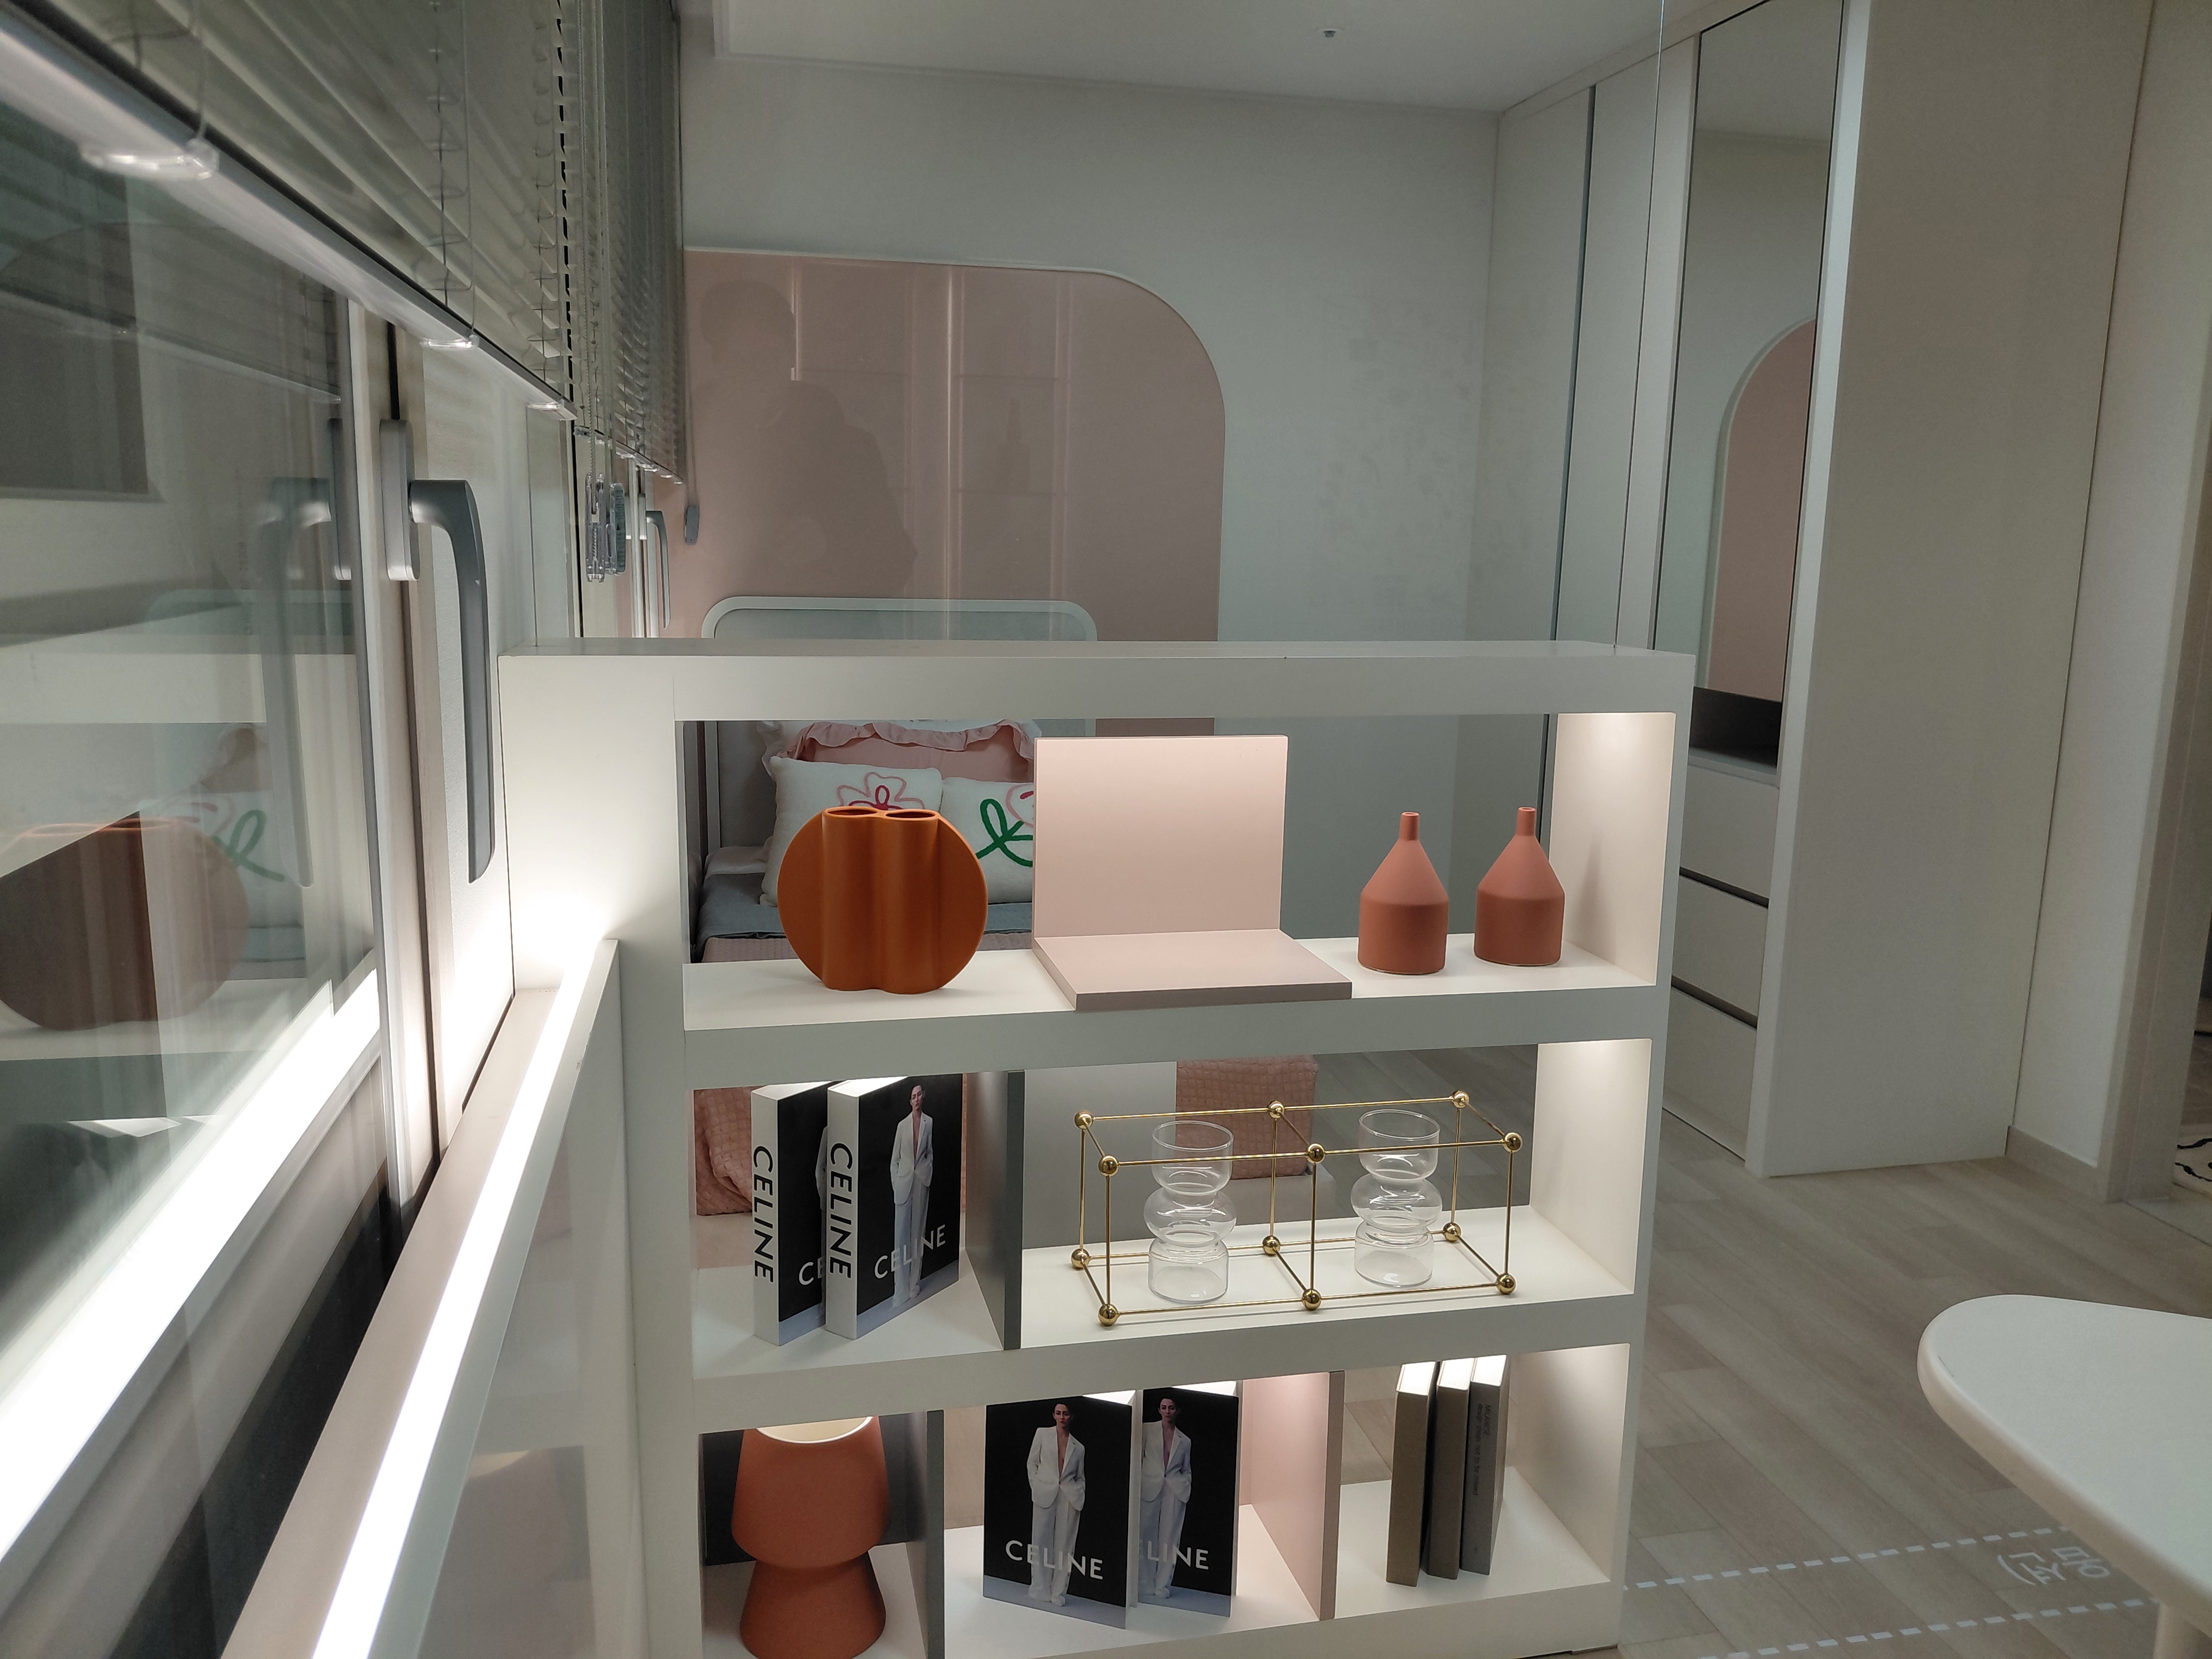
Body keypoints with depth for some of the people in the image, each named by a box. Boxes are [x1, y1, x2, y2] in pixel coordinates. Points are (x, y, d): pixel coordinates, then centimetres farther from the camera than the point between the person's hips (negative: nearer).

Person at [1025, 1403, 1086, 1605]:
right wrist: (1036, 1487, -1)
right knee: (1042, 1542, 0)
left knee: (1064, 1545, 1)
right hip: (1045, 1495, -1)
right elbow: (1033, 1462, 9)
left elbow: (1080, 1477, 17)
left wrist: (1080, 1497, 2)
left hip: (1069, 1498, 1)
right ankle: (1040, 1590, 10)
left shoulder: (1078, 1447, 13)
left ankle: (1058, 1592, 7)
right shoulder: (1043, 1434, 9)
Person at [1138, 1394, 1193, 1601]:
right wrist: (1137, 1483, -1)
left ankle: (1162, 1587, 5)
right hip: (1149, 1488, -1)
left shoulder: (1184, 1441, 13)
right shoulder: (1148, 1430, 8)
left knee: (1170, 1538, -1)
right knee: (1147, 1536, -4)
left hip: (1175, 1491, 1)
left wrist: (1187, 1492, 6)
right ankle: (1146, 1587, 4)